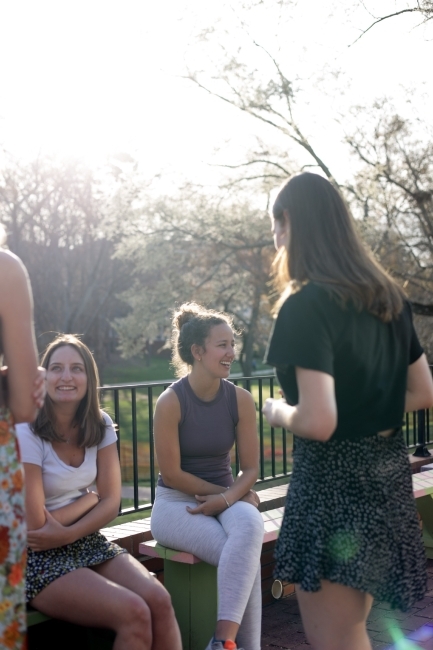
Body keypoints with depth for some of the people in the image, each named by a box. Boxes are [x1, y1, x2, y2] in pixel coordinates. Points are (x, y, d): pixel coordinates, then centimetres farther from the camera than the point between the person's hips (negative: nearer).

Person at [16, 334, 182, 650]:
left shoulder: (100, 425, 0)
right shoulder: (26, 433, -16)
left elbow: (111, 503, 0)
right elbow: (35, 525, -15)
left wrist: (67, 534, -16)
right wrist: (89, 498, -3)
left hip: (88, 542, 5)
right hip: (39, 558, -5)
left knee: (159, 600, -21)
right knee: (134, 613, -25)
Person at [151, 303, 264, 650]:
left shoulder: (240, 399, -4)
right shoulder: (171, 402, -15)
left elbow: (251, 467, 1)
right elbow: (172, 473, -13)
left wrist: (227, 498, -19)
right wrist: (228, 492, -9)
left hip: (229, 497, 3)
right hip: (176, 504, -3)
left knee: (251, 523, -34)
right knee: (247, 557, -30)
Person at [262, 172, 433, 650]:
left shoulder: (306, 305, -17)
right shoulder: (388, 297, 7)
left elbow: (318, 422, -24)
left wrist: (277, 412, -5)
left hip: (334, 483, -8)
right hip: (386, 474, 9)